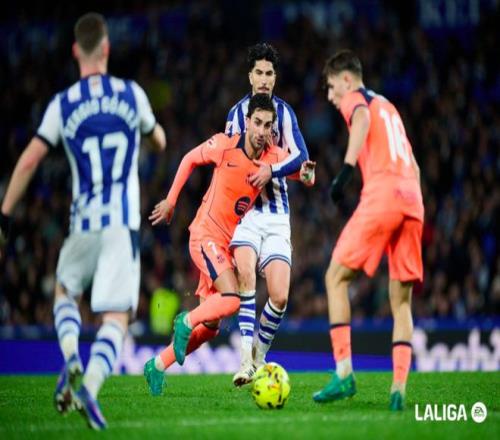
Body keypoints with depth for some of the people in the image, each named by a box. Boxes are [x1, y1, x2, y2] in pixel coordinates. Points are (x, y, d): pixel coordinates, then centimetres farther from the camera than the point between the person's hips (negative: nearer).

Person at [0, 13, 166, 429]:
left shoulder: (62, 105, 0)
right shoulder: (132, 94, 3)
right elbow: (159, 142, 20)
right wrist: (156, 132, 43)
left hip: (84, 223, 1)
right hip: (124, 222, -1)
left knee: (65, 291, 25)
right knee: (116, 317, -5)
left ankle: (71, 358, -2)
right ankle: (91, 386, -29)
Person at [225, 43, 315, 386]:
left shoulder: (284, 111, 3)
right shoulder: (237, 112, 9)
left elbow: (301, 156, -9)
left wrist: (271, 171, -23)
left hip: (276, 213, -1)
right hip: (245, 209, 1)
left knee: (280, 296, -10)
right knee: (246, 274, -26)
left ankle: (259, 355, 14)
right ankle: (246, 359, -26)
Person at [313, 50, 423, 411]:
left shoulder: (354, 99, 11)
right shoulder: (388, 107, 32)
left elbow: (362, 118, -15)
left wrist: (347, 168, -24)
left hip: (382, 192, -7)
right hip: (413, 198, 7)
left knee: (336, 276, 2)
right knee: (401, 301, 7)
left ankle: (344, 373, -9)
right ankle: (399, 389, -5)